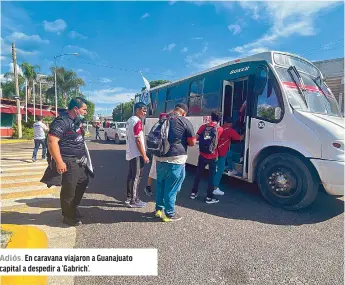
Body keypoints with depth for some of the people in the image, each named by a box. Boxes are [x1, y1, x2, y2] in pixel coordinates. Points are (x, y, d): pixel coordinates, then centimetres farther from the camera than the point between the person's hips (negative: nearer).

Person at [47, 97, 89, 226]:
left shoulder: (76, 121, 11)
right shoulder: (62, 121, -18)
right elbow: (52, 141, -26)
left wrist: (84, 156, 19)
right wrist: (59, 162, -27)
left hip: (79, 161, 10)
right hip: (68, 162, -10)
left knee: (83, 182, 21)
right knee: (69, 190, 2)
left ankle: (73, 208, 39)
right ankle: (69, 217, 21)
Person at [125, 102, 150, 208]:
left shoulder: (130, 120, 13)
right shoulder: (137, 121, -17)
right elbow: (138, 140, -21)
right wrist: (144, 156, -18)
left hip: (130, 153, 10)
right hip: (136, 154, -9)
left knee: (131, 176, 14)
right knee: (136, 177, -2)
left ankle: (129, 198, 23)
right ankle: (134, 201, 5)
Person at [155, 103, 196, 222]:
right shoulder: (185, 122, -7)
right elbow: (192, 142, -6)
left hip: (160, 158, 6)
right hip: (175, 159, -6)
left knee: (160, 184, 20)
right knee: (171, 187, 5)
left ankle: (159, 209, 32)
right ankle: (169, 214, 18)